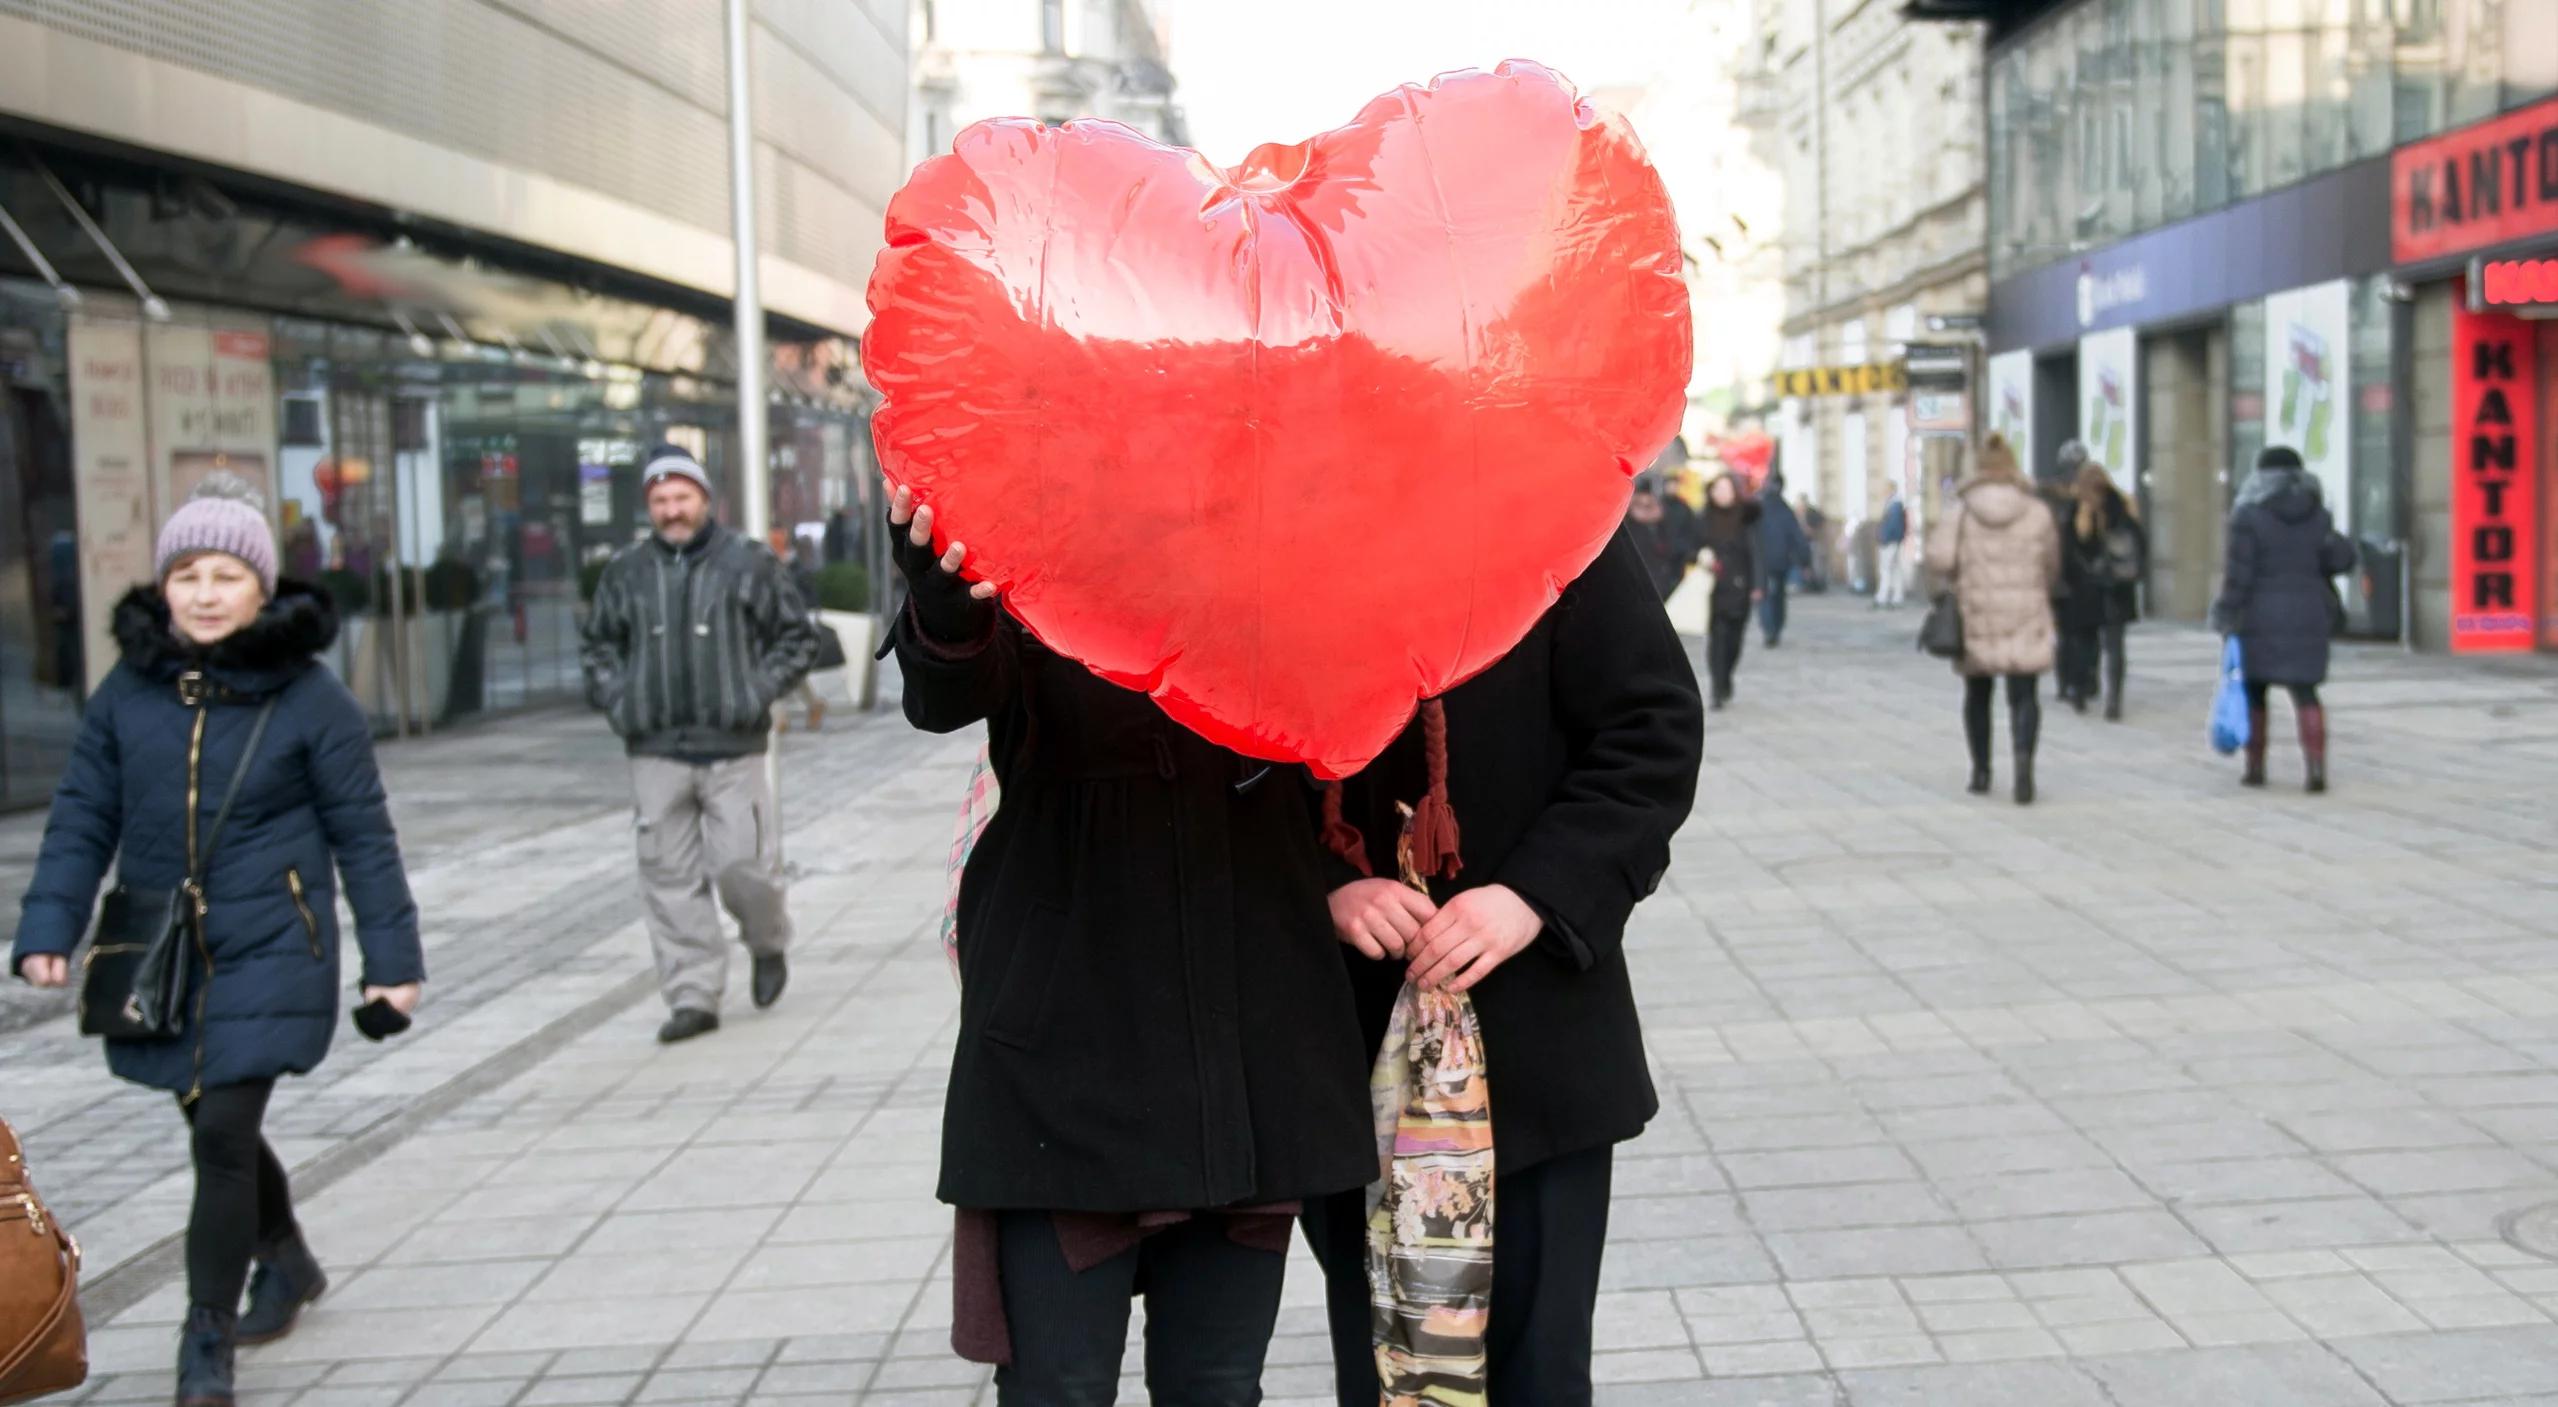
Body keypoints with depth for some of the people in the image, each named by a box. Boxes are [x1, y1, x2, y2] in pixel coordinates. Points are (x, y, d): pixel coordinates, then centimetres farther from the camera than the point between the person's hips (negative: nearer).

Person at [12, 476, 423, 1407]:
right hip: (161, 957, 4)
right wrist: (48, 929, -6)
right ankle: (285, 1262, 44)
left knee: (223, 1135, -9)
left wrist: (392, 957, -5)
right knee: (215, 1127, 18)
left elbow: (362, 835, -4)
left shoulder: (310, 699, -7)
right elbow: (82, 818, 5)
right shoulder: (128, 692, 2)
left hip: (267, 954, -4)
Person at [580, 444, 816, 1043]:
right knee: (669, 877, 1)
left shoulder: (747, 562, 2)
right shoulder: (626, 571, 9)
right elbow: (600, 644, 21)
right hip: (655, 751, 3)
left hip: (733, 747, -2)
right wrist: (615, 698, 5)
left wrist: (760, 691, -4)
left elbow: (797, 637, 8)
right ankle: (692, 996, 9)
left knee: (742, 866, -6)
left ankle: (769, 945, 25)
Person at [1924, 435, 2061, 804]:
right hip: (2025, 620, -1)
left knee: (1977, 694, 16)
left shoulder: (1962, 511, -4)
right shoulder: (2036, 512, -1)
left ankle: (1981, 772, 21)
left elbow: (1938, 557, -13)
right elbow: (2051, 567, 7)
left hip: (1976, 615, 1)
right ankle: (2024, 757, -26)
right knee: (2023, 695, -1)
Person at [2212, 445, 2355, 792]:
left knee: (2254, 691, 10)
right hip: (2308, 615, 3)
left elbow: (2238, 573, -11)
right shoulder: (2317, 514, 4)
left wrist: (2226, 617, -6)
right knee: (2305, 691, 5)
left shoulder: (2248, 515, -8)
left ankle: (2255, 767, 14)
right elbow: (2340, 558, 0)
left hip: (2261, 617, -3)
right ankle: (2316, 765, -9)